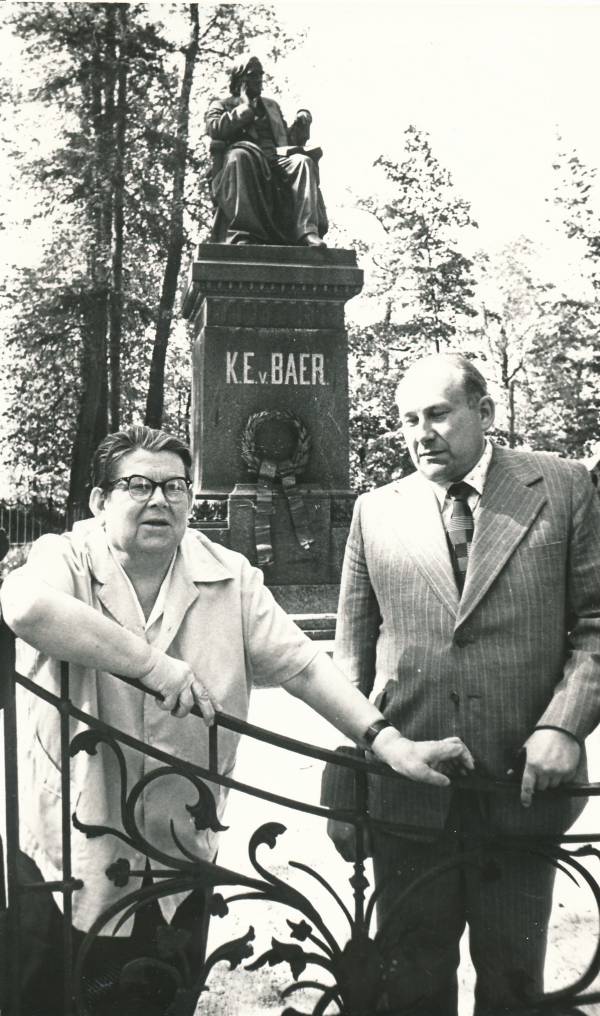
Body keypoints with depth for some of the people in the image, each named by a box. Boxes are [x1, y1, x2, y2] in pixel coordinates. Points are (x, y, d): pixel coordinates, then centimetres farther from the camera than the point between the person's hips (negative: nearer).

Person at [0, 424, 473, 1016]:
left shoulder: (230, 578, -2)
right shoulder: (64, 560, -11)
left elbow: (301, 665, -5)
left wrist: (387, 742, -14)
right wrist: (153, 665, -34)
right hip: (67, 855, -2)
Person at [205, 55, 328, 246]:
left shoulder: (271, 105, 36)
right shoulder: (221, 104, 22)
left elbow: (289, 139, 32)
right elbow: (215, 129, -1)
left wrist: (301, 124, 10)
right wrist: (246, 107, 6)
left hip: (276, 158, 4)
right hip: (245, 160, -4)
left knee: (302, 161, -29)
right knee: (241, 156, -40)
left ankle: (307, 230, -46)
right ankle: (243, 233, -51)